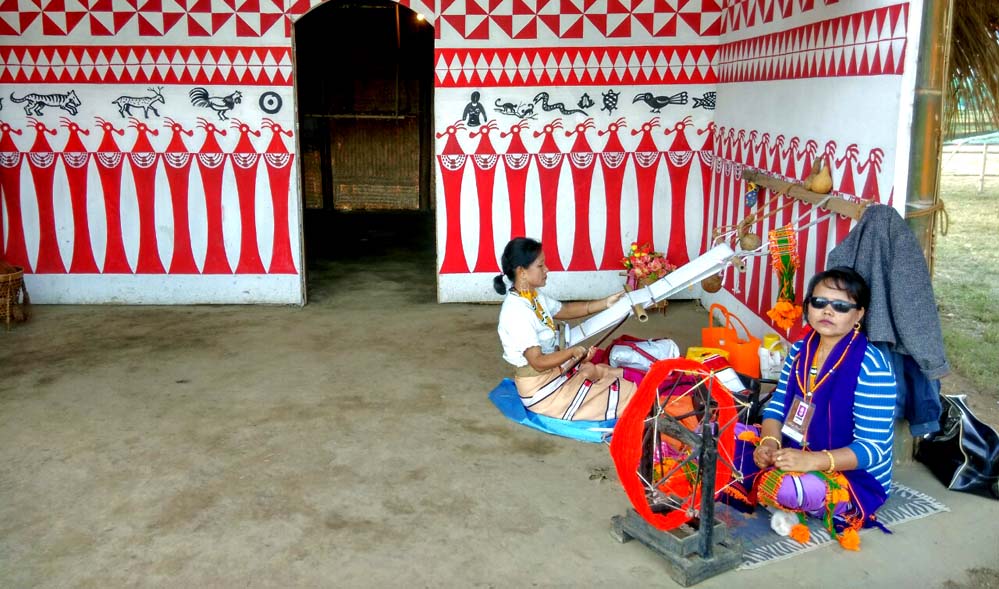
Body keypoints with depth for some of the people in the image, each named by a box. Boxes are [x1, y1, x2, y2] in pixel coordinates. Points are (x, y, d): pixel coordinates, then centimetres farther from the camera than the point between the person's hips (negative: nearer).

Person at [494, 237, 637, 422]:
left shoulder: (534, 296, 0)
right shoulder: (517, 311, -29)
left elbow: (565, 310, 16)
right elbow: (538, 362, -29)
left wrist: (605, 303, 9)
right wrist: (572, 351, -21)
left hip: (554, 372, 9)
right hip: (540, 390, -9)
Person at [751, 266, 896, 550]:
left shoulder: (870, 366, -21)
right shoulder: (800, 350, 1)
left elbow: (873, 448, -22)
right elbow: (777, 406, 5)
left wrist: (813, 461, -35)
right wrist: (769, 444, -18)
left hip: (856, 477, -7)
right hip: (796, 455, 7)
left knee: (783, 488, -35)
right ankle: (787, 503, 1)